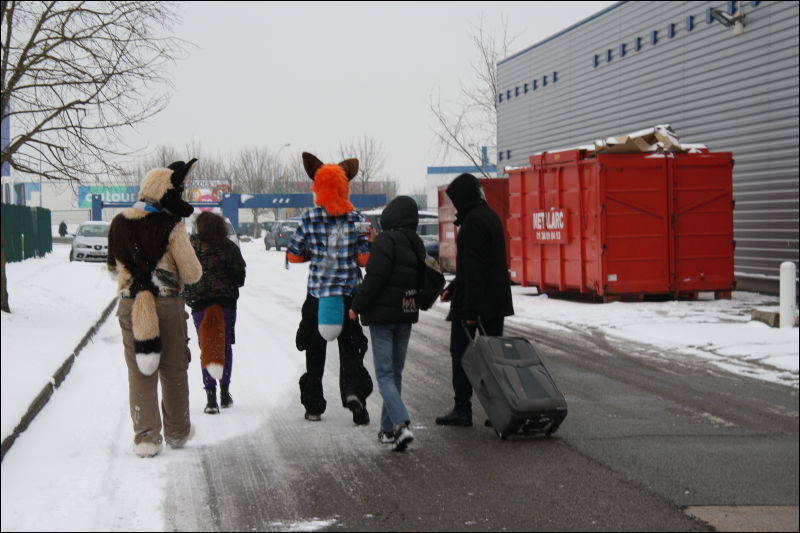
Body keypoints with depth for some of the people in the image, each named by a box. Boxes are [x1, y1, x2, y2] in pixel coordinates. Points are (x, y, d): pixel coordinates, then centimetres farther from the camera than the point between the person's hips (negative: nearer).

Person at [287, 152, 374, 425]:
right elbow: (365, 258, -4)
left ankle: (313, 406, 15)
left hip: (317, 294, 0)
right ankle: (354, 391, -21)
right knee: (350, 349, 4)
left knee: (315, 351, 12)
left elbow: (293, 255, 1)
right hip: (349, 294, 0)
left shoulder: (309, 219, -5)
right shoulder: (355, 218, -4)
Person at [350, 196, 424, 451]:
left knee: (385, 373, -5)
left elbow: (374, 278, -19)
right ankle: (389, 428, 20)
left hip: (382, 315, -7)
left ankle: (402, 423, -21)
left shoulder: (386, 240, -16)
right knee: (396, 372, 15)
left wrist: (357, 306, -10)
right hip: (406, 315, 7)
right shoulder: (417, 244, 9)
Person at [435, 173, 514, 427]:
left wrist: (470, 310, -23)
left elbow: (474, 268, -22)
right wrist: (452, 288, 23)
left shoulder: (473, 221, -16)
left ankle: (462, 409, 4)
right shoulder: (490, 216, 15)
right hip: (497, 301, 9)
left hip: (472, 301, -9)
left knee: (460, 352, 2)